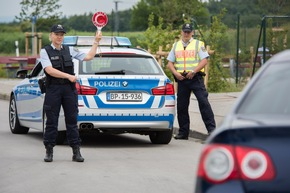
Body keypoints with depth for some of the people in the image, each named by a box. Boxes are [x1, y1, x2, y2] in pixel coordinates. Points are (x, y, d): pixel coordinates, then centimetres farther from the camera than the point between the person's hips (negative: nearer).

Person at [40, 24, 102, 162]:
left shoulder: (69, 50, 12)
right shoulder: (45, 51, 0)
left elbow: (88, 57, 10)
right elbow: (49, 70, -12)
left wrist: (96, 42, 5)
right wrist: (68, 76, -17)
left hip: (69, 89, 3)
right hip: (53, 89, -3)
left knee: (72, 120, 3)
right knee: (51, 121, 0)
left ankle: (76, 152, 5)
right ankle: (49, 151, 7)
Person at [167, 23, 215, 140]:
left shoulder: (198, 44, 5)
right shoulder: (176, 46, 16)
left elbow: (204, 60, -4)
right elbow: (170, 63, 14)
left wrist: (194, 71, -16)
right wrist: (176, 73, -5)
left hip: (195, 78, -4)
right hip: (181, 79, 4)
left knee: (203, 102, -12)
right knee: (181, 106, 5)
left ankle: (211, 128, -11)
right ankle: (183, 132, 12)